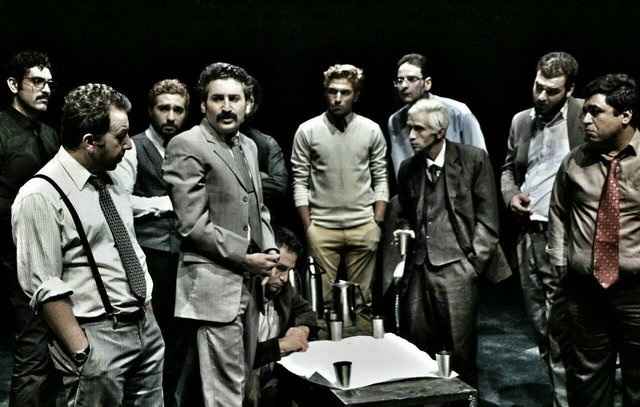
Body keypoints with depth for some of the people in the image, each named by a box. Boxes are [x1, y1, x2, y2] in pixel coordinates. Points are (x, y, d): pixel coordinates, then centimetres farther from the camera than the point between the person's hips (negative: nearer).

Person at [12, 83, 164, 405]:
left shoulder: (112, 182, 10)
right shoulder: (41, 196, -14)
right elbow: (44, 288, -17)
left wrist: (149, 314, 14)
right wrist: (81, 352, -18)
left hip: (147, 327, 7)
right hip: (97, 337, -7)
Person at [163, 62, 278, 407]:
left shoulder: (248, 146, 14)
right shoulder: (186, 146, -11)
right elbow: (193, 224, -17)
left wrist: (268, 249, 4)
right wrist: (245, 257, -13)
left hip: (249, 280, 8)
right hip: (215, 283, -8)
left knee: (242, 378, 17)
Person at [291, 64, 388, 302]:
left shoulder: (372, 130, 4)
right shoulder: (307, 131, 0)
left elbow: (380, 179, 7)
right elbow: (300, 182, 1)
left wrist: (378, 222, 0)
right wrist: (307, 226, -4)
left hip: (363, 227, 1)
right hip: (322, 227, -1)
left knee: (362, 296, 5)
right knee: (322, 296, 1)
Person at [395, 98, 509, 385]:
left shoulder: (473, 159, -3)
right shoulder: (408, 169, 11)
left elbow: (487, 218, -3)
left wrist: (473, 262, -8)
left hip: (456, 268, -4)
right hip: (419, 269, 4)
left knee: (459, 351, 0)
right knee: (416, 348, 6)